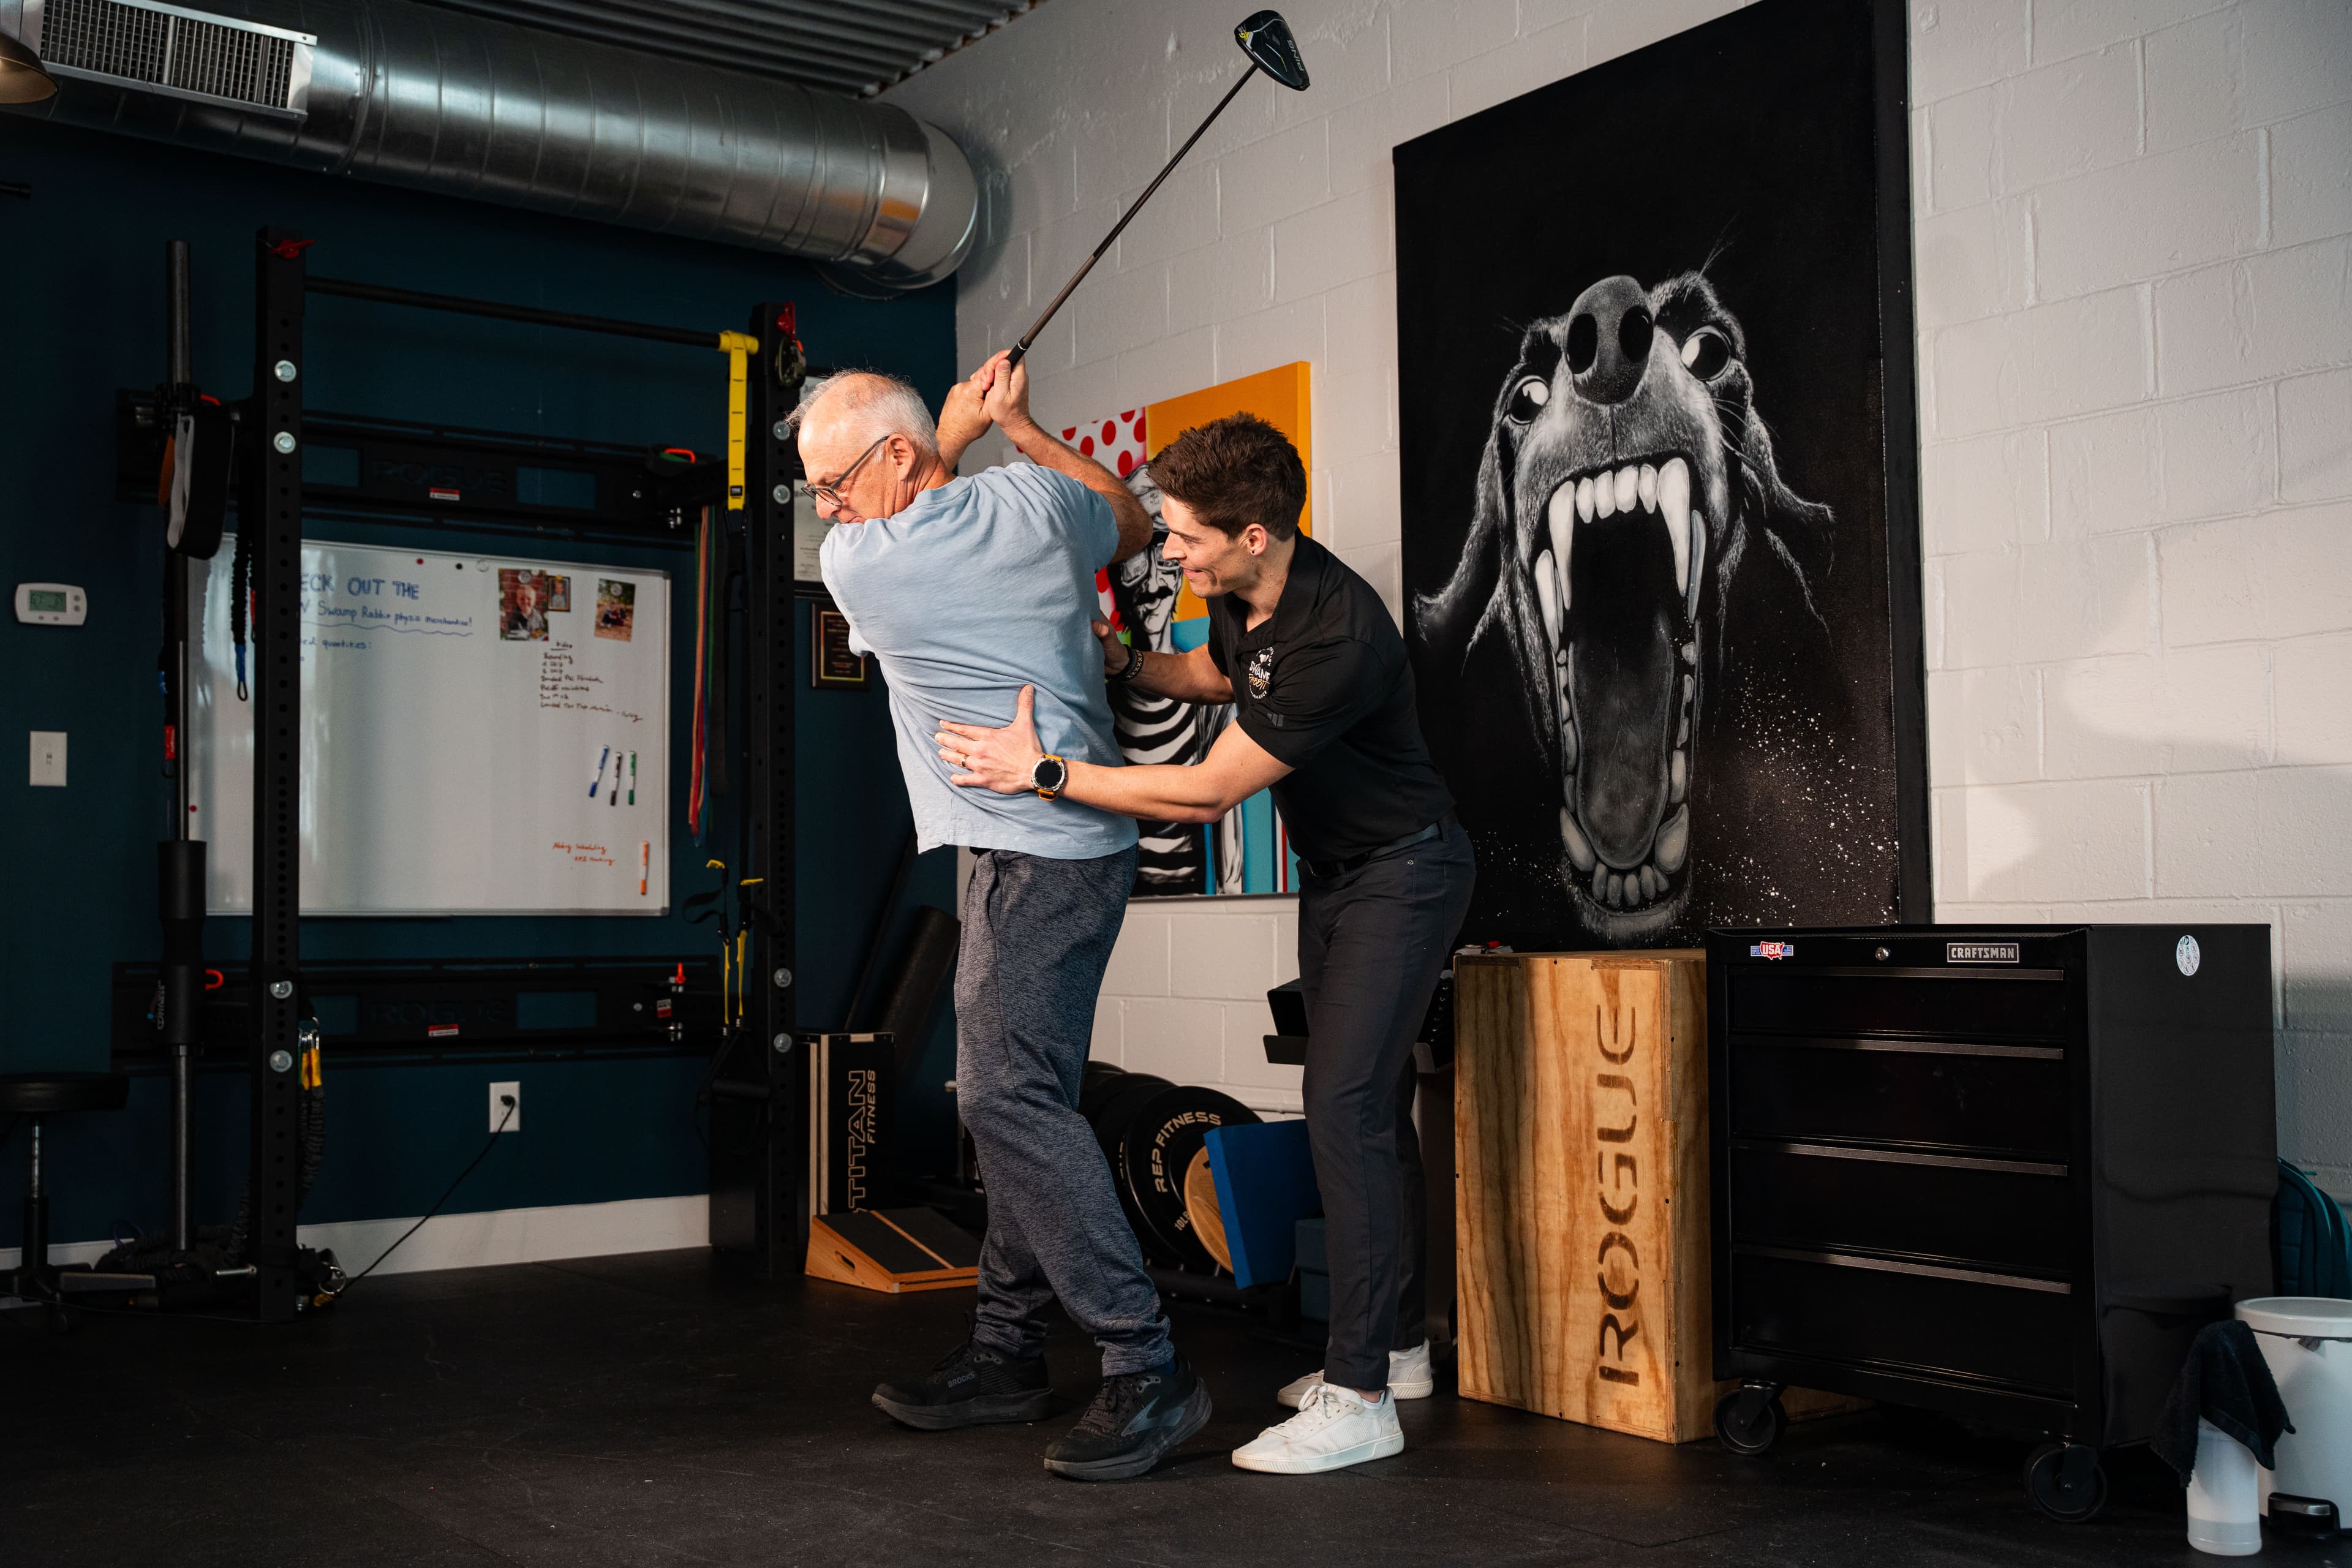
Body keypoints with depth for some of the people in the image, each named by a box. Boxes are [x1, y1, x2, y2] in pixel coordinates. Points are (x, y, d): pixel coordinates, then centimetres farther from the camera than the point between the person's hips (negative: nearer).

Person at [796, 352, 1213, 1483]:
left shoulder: (856, 564, -9)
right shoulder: (1034, 499, 7)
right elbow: (1132, 526, 30)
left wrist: (957, 428, 25)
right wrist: (1018, 426, 31)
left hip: (1036, 855, -9)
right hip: (1072, 841, 9)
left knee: (1008, 1094, -14)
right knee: (1014, 1094, 11)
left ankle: (1146, 1370, -15)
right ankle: (1008, 1352, 18)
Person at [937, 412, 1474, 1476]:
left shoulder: (1337, 634, -34)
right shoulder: (1238, 597, -5)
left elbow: (1210, 793, -31)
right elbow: (1219, 674, 20)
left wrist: (1043, 770, -29)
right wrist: (1124, 663, -1)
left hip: (1402, 871, -9)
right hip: (1332, 870, 9)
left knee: (1344, 1105, -16)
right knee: (1358, 1104, 14)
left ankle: (1359, 1399, -13)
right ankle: (1394, 1343, 26)